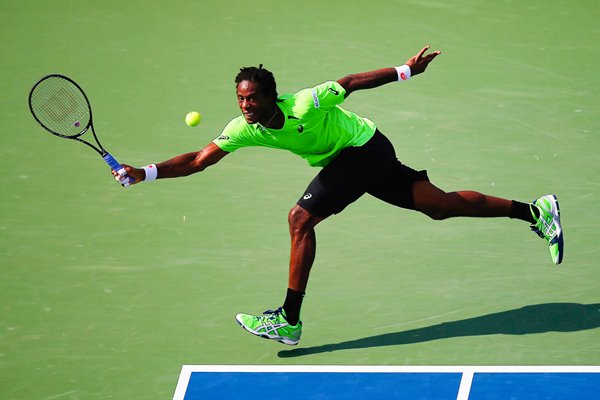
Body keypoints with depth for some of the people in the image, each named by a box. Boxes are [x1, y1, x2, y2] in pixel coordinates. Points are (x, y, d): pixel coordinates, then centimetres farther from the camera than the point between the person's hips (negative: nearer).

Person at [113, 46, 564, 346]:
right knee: (441, 205, 10)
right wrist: (143, 173, -24)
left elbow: (351, 82, -18)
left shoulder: (305, 104, -31)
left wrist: (406, 70, -10)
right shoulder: (245, 129, -13)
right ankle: (534, 210, 20)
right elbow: (199, 159, -13)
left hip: (364, 149, -7)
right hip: (346, 159, 7)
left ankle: (290, 320, -9)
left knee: (301, 218, -17)